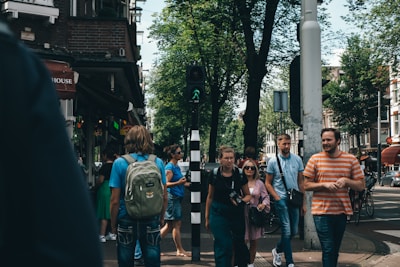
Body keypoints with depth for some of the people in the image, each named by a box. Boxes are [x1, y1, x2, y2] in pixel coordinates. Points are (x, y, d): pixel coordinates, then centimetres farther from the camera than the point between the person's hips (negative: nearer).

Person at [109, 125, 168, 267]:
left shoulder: (119, 163, -9)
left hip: (126, 220, -2)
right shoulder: (158, 163, -2)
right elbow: (164, 197, 2)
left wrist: (113, 223, 2)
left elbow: (115, 200, -10)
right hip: (152, 221, 2)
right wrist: (161, 218, 16)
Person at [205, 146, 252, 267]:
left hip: (237, 214, 1)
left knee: (239, 243, 9)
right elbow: (210, 197, 7)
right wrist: (207, 217, 10)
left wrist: (241, 201, -16)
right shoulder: (215, 174, -2)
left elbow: (248, 195, 7)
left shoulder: (240, 174, -2)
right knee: (224, 245, -8)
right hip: (219, 214, -1)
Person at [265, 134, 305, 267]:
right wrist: (277, 198, -8)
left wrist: (303, 202, 6)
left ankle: (277, 250, 33)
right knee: (287, 230, -6)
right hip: (281, 199, -4)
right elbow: (268, 183, 3)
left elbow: (301, 182, 8)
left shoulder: (297, 159, 4)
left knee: (294, 231, 9)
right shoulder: (273, 161, -3)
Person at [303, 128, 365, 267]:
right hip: (321, 211, -2)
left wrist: (346, 181, -15)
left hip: (342, 211, 3)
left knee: (335, 250, 16)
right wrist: (325, 184, -15)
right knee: (328, 250, -6)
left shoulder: (351, 159, 2)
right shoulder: (315, 159, -1)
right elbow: (306, 185, 0)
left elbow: (361, 185, 4)